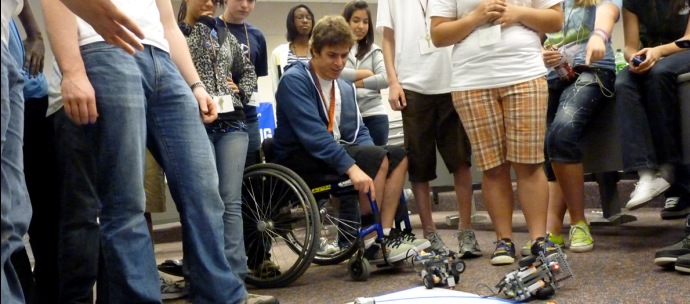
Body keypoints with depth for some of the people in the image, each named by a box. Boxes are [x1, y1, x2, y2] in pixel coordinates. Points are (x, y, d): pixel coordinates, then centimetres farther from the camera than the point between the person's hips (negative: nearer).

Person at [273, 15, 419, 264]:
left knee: (399, 155, -7)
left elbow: (358, 132, 10)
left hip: (335, 151, 8)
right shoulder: (294, 80, -12)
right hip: (300, 158, -8)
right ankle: (366, 242, -16)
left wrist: (373, 160, -13)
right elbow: (313, 134, -24)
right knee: (380, 158, -24)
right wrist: (351, 166, -34)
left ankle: (383, 235, -12)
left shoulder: (346, 88, 14)